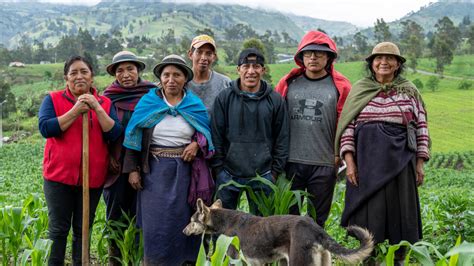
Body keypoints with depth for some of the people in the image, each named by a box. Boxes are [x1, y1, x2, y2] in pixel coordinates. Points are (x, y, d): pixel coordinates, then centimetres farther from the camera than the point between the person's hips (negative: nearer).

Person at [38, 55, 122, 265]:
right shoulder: (53, 99, 2)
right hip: (59, 176, -2)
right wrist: (76, 111, -17)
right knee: (58, 229, 3)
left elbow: (115, 134, -5)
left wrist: (97, 109, -14)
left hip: (93, 177, 2)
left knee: (83, 229, 11)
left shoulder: (104, 103, 7)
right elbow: (45, 128, -13)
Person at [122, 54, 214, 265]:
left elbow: (207, 134, 11)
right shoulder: (147, 102, 1)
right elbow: (133, 138, 1)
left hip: (185, 170, 1)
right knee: (156, 222, 0)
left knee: (181, 221, 8)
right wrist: (132, 169, -5)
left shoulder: (196, 105, 4)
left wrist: (197, 144, -10)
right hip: (155, 170, -1)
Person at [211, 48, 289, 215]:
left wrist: (275, 171, 2)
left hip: (263, 176, 0)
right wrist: (219, 169, -1)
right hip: (229, 175, 0)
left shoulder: (275, 100, 2)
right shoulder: (224, 98, 0)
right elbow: (216, 137, 2)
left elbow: (282, 139, 5)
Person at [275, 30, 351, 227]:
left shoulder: (340, 86, 2)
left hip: (324, 165, -1)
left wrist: (341, 155, -1)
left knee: (317, 222, 10)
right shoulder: (288, 83, 7)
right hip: (290, 162, 1)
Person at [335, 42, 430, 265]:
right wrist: (349, 161, -6)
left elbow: (421, 127, 8)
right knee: (368, 212, 2)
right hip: (367, 161, -1)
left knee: (398, 210, 6)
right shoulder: (359, 89, 5)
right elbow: (347, 127, 3)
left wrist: (420, 162, 2)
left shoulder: (409, 91, 8)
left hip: (400, 161, 1)